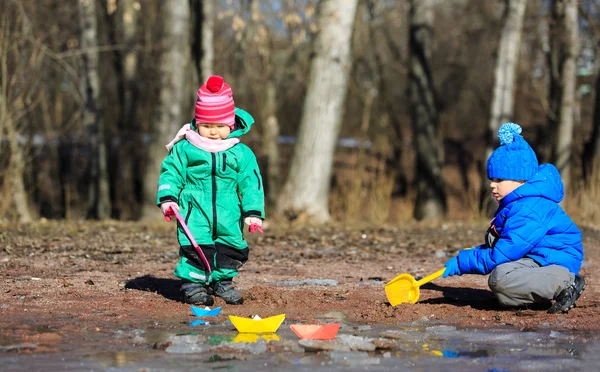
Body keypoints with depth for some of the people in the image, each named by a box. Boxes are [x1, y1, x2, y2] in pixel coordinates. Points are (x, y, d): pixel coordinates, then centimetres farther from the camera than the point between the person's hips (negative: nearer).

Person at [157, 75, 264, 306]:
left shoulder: (241, 154, 3)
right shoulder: (184, 149, 1)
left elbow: (251, 183, 5)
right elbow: (170, 173, 4)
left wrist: (253, 212, -2)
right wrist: (167, 198, -9)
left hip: (228, 216, 2)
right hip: (195, 212, -2)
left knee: (232, 247, 6)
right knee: (194, 246, -13)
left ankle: (223, 281, 23)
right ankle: (192, 283, -1)